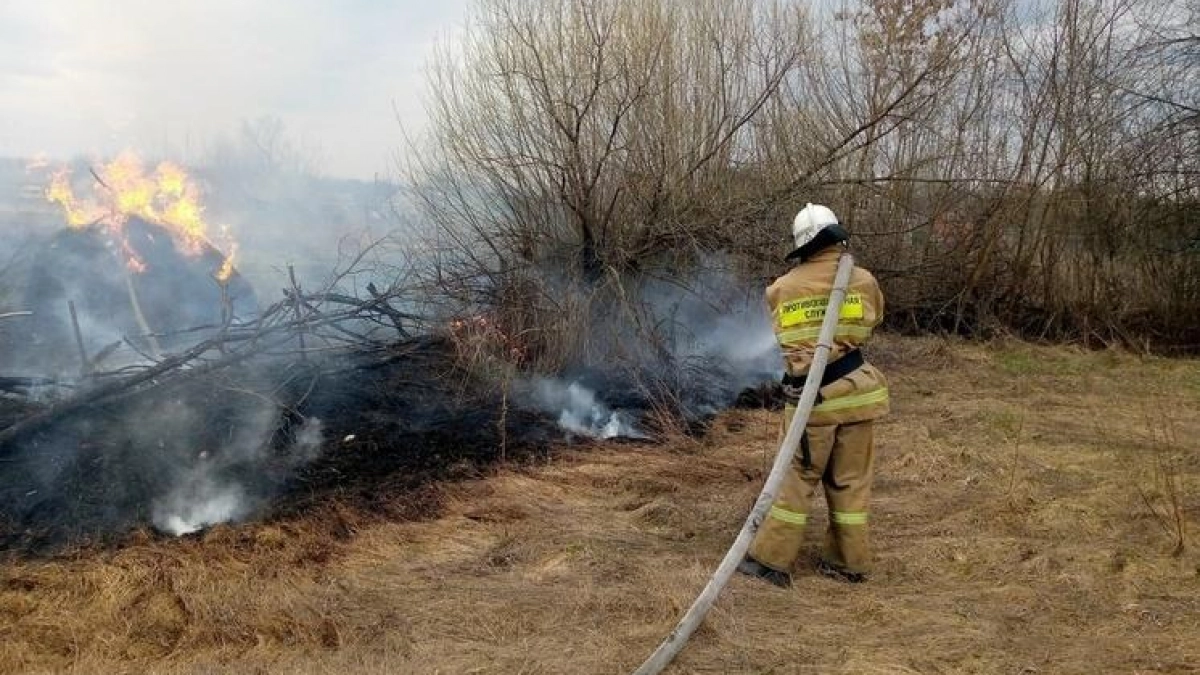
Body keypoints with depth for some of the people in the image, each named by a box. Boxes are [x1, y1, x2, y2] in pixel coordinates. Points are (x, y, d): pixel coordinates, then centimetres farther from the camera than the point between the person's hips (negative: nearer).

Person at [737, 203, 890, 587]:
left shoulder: (779, 290, -1)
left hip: (810, 397, -1)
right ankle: (849, 563, 20)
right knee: (850, 481, 11)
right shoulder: (863, 281, -2)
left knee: (797, 478, 8)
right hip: (855, 392, 1)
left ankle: (772, 560, 7)